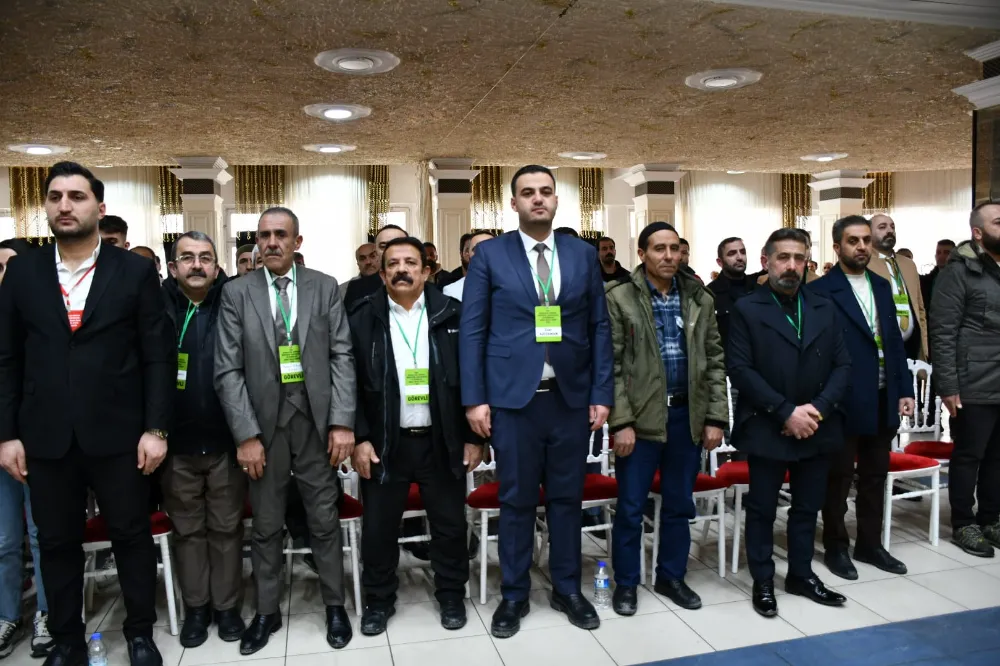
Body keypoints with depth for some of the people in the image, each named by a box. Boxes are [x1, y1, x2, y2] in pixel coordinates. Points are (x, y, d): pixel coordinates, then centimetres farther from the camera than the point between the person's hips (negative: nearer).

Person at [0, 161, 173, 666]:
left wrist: (155, 428, -8)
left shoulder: (135, 270, -2)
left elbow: (158, 356, -4)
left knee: (132, 536, 10)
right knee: (56, 543, 14)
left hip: (117, 433, -2)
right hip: (46, 436, 2)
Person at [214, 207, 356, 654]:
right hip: (263, 420, 1)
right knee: (265, 525, 12)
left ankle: (335, 605, 27)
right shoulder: (236, 293, 1)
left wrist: (342, 422, -9)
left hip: (316, 419, 0)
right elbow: (228, 370, -2)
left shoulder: (324, 287, 2)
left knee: (324, 520, 10)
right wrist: (246, 434, -9)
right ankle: (266, 611, 29)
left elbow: (342, 357, -1)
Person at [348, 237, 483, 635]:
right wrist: (359, 438, -6)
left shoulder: (452, 315, 0)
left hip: (442, 442, 0)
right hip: (384, 443, 0)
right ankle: (379, 600, 30)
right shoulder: (363, 319, 0)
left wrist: (473, 437, -1)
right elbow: (351, 384, 0)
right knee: (379, 528, 10)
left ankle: (451, 596, 32)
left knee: (450, 525, 11)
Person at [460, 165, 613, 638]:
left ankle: (567, 590, 30)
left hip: (571, 396, 2)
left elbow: (599, 327, 7)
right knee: (516, 501, 8)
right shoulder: (490, 255, 1)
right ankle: (514, 596, 25)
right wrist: (474, 398, -7)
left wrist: (602, 394, 2)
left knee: (566, 498, 13)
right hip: (513, 397, -2)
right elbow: (471, 330, -1)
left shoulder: (583, 254, 7)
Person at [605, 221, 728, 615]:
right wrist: (621, 422, -12)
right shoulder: (619, 298, -5)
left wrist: (715, 417, 1)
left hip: (688, 414, 4)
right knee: (631, 507, 6)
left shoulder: (699, 299, 6)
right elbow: (611, 365, -8)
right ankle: (626, 583, 23)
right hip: (641, 416, -3)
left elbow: (715, 361, 8)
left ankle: (671, 577, 32)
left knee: (680, 505, 14)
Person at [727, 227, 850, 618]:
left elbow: (842, 365, 4)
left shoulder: (824, 310, 9)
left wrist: (818, 408, -12)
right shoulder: (746, 310, -5)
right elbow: (740, 370, -13)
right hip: (766, 429, -4)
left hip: (816, 428, 4)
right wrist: (786, 412, -17)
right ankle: (763, 581, 21)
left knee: (808, 506, 15)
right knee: (762, 509, 7)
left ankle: (801, 574, 32)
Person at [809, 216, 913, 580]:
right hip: (845, 401, -6)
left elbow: (894, 341, 12)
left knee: (875, 475, 16)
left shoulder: (882, 286, 11)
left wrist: (904, 389, 8)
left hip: (883, 399, 7)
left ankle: (869, 543, 30)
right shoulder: (821, 290, -10)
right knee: (839, 476, 6)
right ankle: (836, 547, 21)